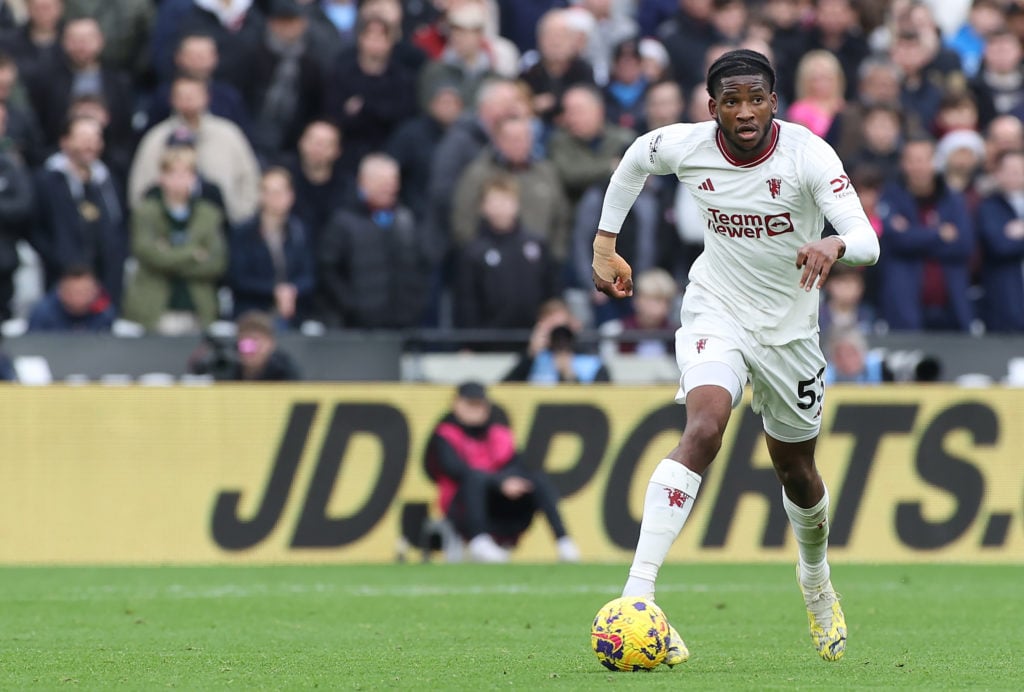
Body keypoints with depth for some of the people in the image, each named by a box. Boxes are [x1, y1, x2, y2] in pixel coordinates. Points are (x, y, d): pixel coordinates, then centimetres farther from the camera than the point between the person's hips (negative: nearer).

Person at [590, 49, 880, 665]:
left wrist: (834, 246, -54)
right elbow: (636, 158, 11)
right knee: (704, 428, -28)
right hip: (716, 310, -1)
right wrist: (605, 245, 12)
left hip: (790, 326, 1)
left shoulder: (808, 154, -22)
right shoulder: (686, 146, -14)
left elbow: (867, 240, -31)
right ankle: (636, 599, -36)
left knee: (796, 469, 15)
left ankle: (817, 580, 50)